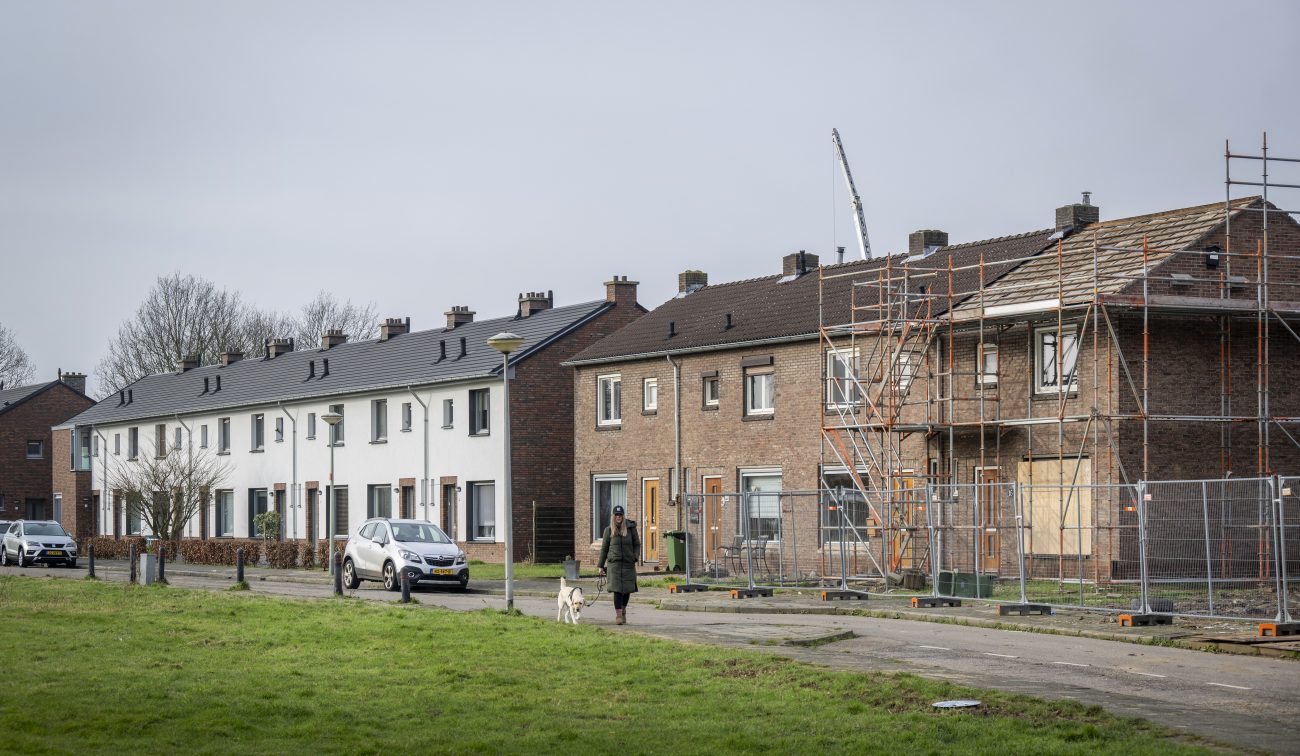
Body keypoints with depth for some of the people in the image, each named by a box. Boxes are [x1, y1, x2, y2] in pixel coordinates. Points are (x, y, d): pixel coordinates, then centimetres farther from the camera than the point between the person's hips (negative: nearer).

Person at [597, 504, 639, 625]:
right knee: (617, 589, -12)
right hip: (615, 563, -1)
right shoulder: (609, 530, 4)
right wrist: (601, 565, 9)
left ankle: (623, 611, 28)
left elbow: (637, 544, 9)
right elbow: (604, 548, 9)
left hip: (629, 564, 1)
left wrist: (635, 557, -8)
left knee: (627, 589, 6)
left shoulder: (631, 528, 3)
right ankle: (618, 615, -12)